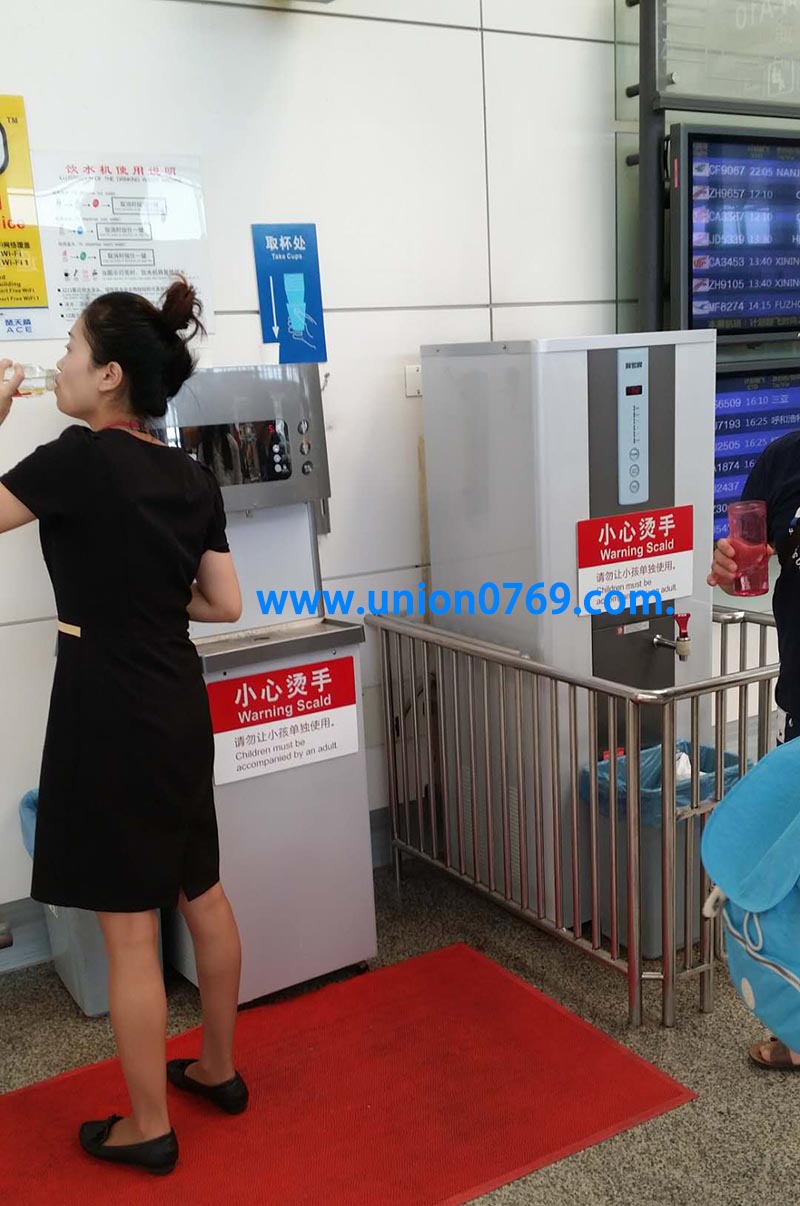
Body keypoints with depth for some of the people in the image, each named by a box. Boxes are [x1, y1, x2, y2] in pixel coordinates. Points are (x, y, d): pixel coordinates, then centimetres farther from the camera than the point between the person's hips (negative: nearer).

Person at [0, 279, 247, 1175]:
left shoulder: (80, 458, -15)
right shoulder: (192, 479, 5)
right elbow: (224, 604, 6)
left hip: (107, 709, -7)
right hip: (177, 702, 8)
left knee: (128, 928, 5)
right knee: (201, 896, 19)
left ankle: (149, 1129, 21)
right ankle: (218, 1070, 37)